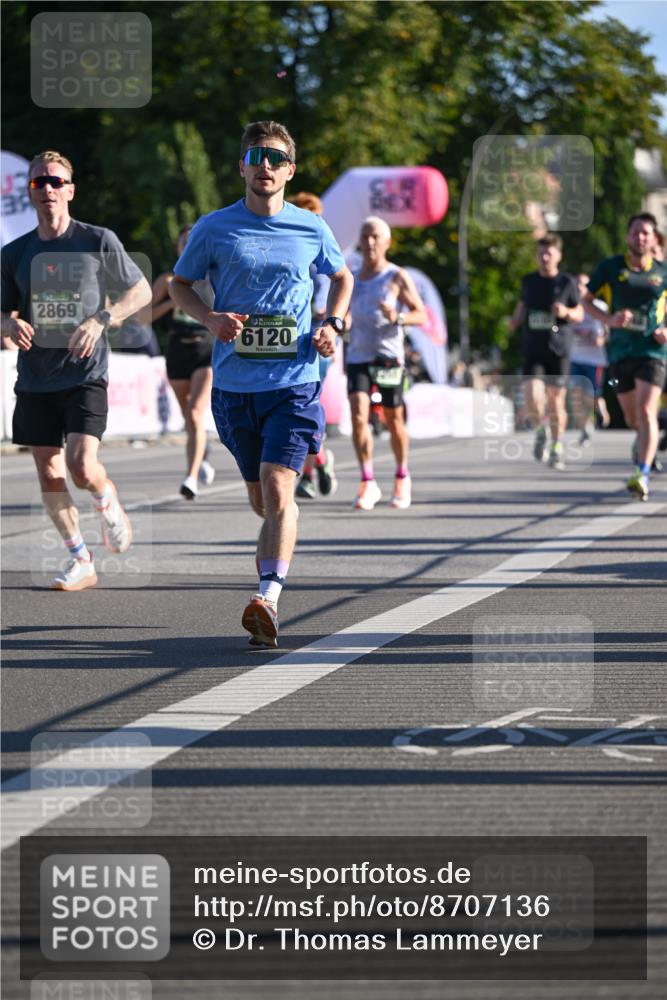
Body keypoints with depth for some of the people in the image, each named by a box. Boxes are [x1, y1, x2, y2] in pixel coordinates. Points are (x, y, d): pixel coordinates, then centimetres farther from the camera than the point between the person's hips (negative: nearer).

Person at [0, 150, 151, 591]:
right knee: (49, 474, 3)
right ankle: (81, 562, 17)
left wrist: (100, 320, -12)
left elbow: (141, 291, 4)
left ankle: (110, 505, 17)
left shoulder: (99, 241, -3)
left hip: (86, 376, -4)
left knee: (82, 468, -18)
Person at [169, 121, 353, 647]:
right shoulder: (214, 228, 2)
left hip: (294, 380, -2)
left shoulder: (312, 228, 5)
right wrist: (210, 318, -6)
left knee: (278, 488, -18)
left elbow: (342, 276, 23)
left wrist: (333, 323, 5)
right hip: (234, 382, 2)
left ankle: (268, 599, -27)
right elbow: (180, 283, 14)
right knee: (262, 500, 11)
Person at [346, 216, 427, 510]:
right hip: (358, 357, 3)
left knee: (394, 421, 5)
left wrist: (397, 317, -23)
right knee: (358, 417, -14)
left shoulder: (397, 277, -2)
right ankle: (368, 483, -10)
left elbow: (421, 315, -4)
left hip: (388, 358, -3)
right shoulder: (352, 279, 12)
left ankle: (402, 478, 28)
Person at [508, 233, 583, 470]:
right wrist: (516, 320, 2)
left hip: (558, 350, -1)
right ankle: (540, 430, 15)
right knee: (532, 400, -15)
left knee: (556, 401, 3)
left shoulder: (567, 282, 1)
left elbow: (580, 314, 8)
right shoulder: (528, 281, 8)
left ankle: (557, 447, 21)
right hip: (532, 350, 1)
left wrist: (566, 312, -14)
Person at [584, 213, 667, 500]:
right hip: (620, 350, 2)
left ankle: (642, 476, -22)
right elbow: (587, 301, 8)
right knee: (632, 418, 10)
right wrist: (609, 319, -11)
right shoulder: (610, 268, 3)